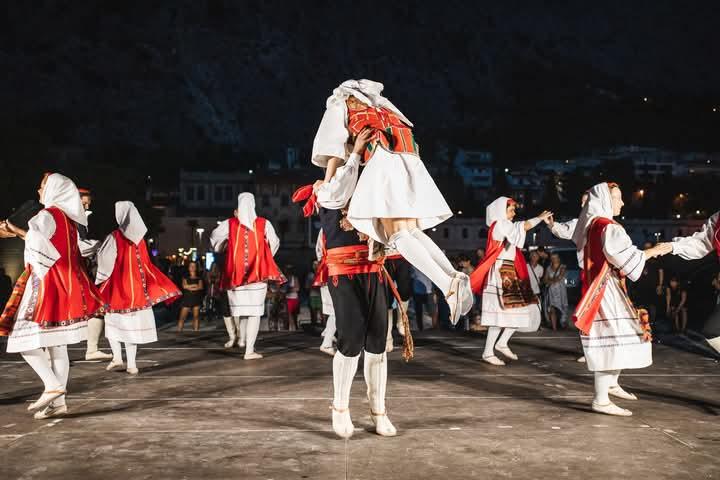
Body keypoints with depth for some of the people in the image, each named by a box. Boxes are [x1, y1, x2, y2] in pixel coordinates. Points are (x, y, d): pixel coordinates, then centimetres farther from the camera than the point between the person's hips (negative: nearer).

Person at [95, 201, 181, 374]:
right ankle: (131, 365, 3)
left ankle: (117, 358, 4)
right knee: (133, 325, 5)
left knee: (113, 321, 13)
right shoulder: (139, 237, 3)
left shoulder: (115, 237, -11)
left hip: (118, 286, -4)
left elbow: (104, 260, -7)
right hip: (137, 286, 4)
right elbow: (145, 264, 7)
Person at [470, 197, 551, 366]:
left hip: (509, 274, 9)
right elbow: (525, 226, -13)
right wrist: (541, 217, -2)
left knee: (521, 309, 6)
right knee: (500, 314, -8)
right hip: (500, 274, -9)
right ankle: (488, 352, -2)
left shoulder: (504, 227, 20)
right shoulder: (499, 225, -9)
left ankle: (502, 343, 14)